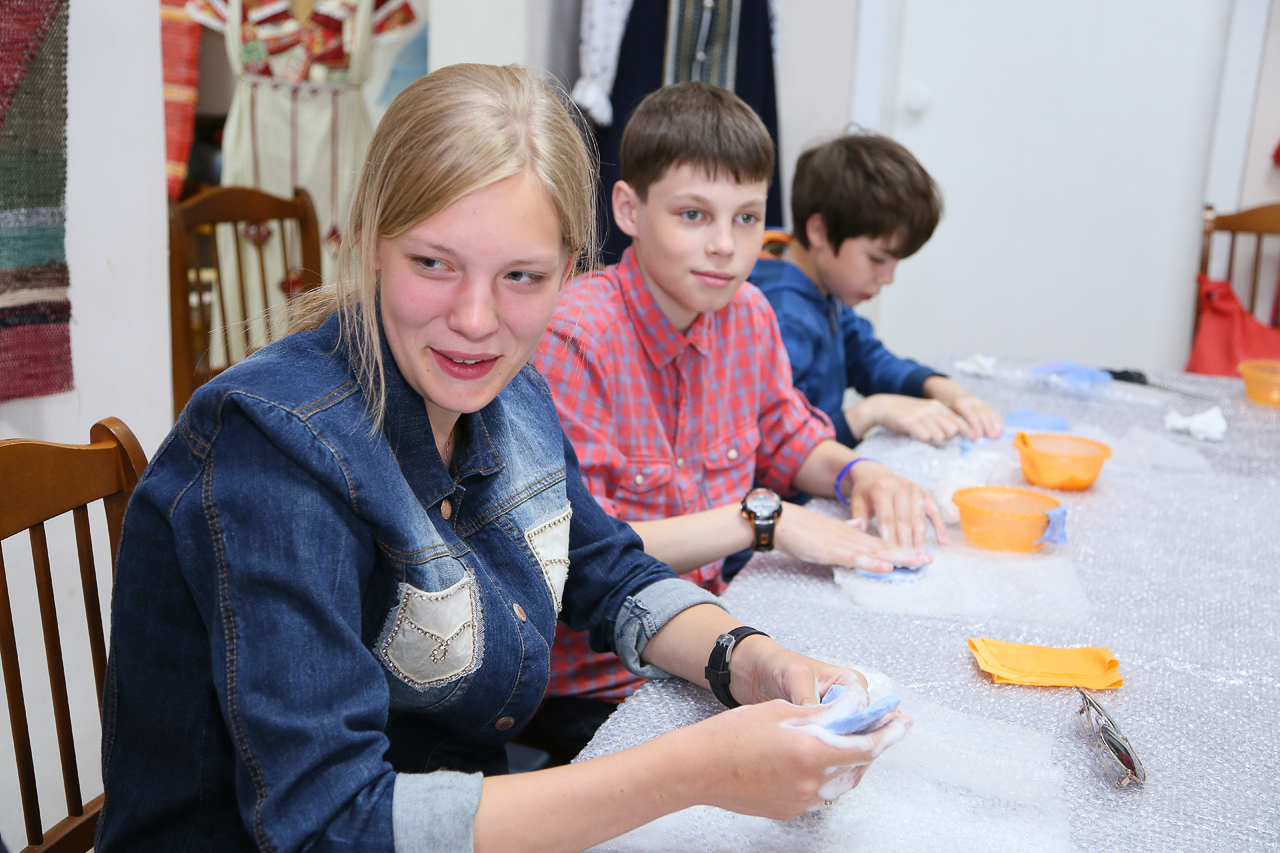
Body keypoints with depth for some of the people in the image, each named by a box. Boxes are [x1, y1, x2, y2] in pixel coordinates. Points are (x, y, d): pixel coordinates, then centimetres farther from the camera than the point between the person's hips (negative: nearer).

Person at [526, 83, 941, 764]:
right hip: (586, 689, -7)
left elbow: (786, 438, 19)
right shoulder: (571, 340, -21)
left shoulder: (747, 316, 2)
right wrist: (762, 519, -25)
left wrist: (855, 472, -2)